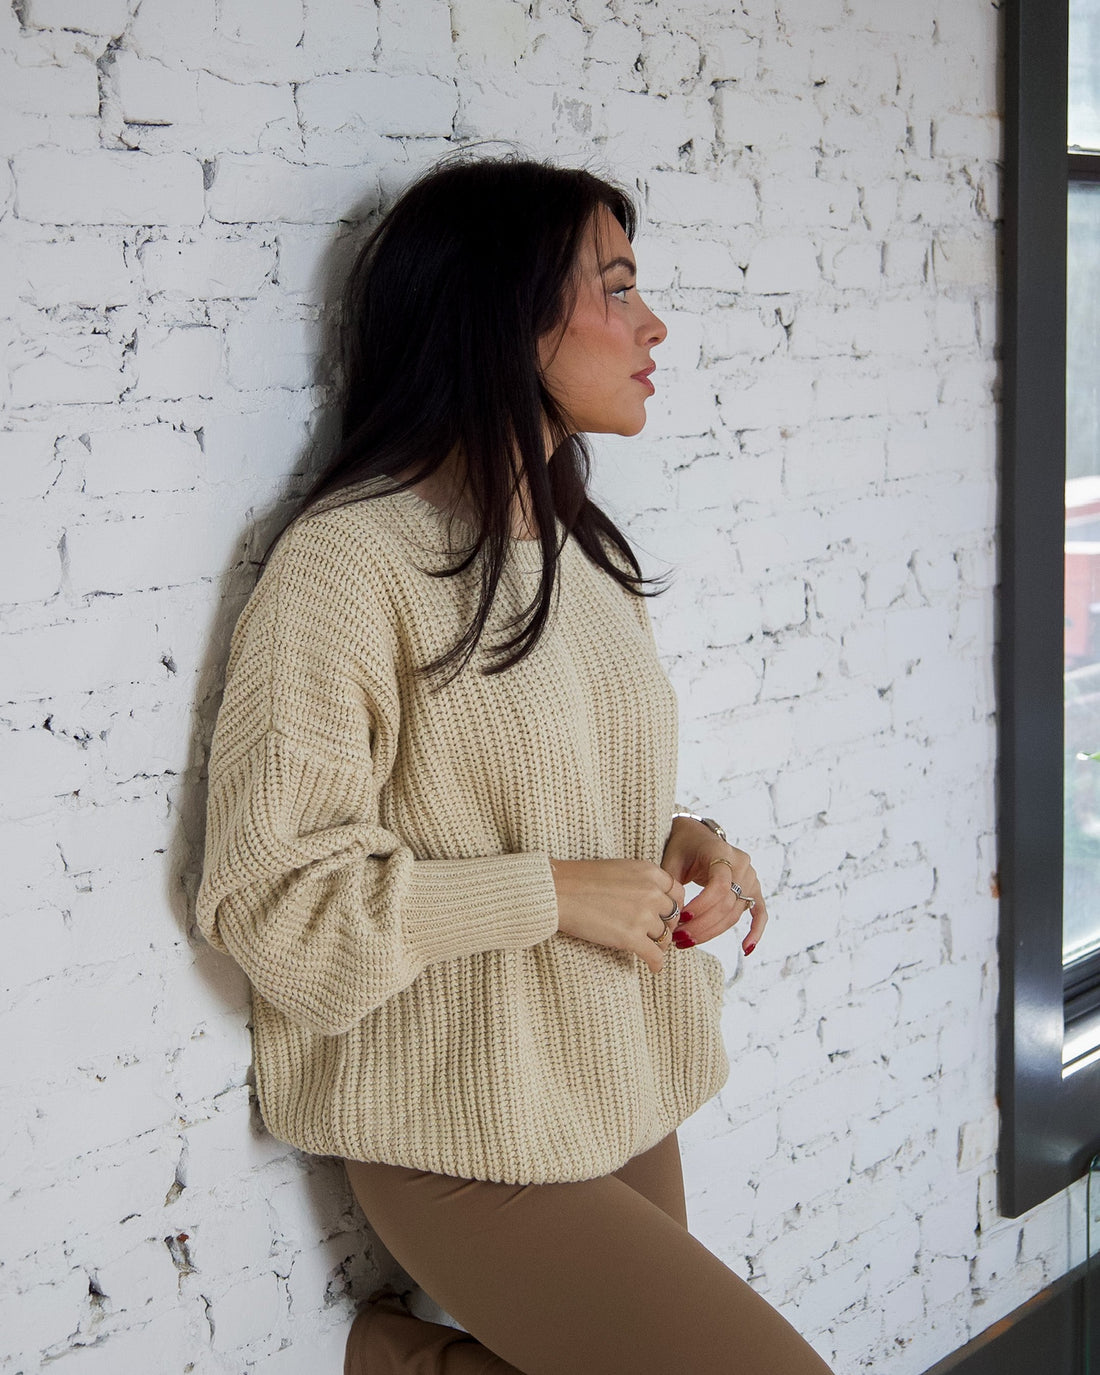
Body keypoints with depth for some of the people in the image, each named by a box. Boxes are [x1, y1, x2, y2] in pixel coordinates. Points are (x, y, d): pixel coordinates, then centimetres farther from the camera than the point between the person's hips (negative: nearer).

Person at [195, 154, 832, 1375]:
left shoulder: (578, 550, 11)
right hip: (473, 1146, -8)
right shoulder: (350, 559, -17)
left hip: (627, 1101, 8)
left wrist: (684, 842, -1)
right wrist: (553, 894, -20)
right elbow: (268, 890, -18)